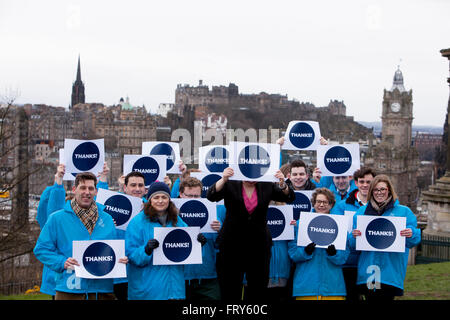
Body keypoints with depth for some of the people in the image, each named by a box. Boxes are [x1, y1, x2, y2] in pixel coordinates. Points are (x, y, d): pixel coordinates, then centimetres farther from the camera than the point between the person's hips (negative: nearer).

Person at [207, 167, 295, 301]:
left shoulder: (267, 186, 3)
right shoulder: (230, 185, -2)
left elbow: (289, 198, -5)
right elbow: (211, 196, -16)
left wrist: (282, 183, -26)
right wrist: (223, 179, -33)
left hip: (259, 245, 2)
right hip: (232, 244, -2)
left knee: (258, 290, 8)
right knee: (230, 290, 4)